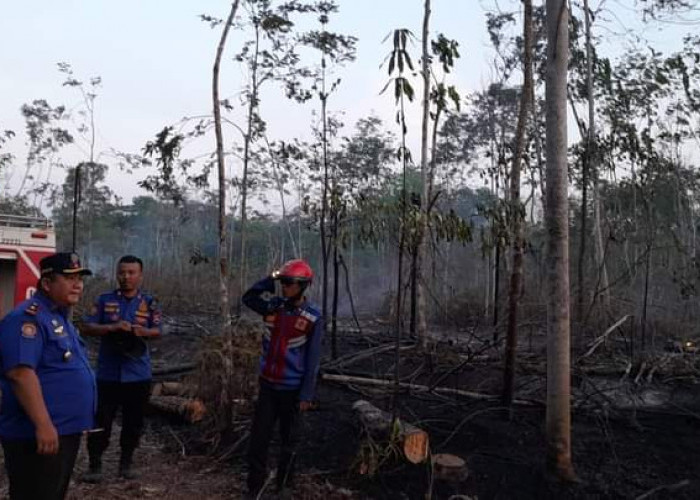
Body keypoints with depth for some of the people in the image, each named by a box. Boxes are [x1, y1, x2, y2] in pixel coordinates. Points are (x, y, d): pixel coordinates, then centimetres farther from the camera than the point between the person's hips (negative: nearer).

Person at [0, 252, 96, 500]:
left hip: (66, 431, 10)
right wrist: (43, 424, -29)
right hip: (39, 435, -10)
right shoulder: (28, 317, -16)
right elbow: (21, 373, -26)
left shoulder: (60, 318, 16)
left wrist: (79, 421, 24)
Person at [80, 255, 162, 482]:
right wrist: (112, 328, -18)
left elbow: (158, 331, 2)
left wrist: (141, 331, -19)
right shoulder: (104, 300, 2)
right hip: (108, 372, -1)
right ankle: (94, 465, 14)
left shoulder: (149, 303, 4)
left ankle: (126, 463, 24)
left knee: (133, 421, 9)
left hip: (137, 374, 1)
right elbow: (86, 327, -2)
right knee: (101, 420, 1)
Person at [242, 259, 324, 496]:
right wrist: (269, 280, -2)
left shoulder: (313, 317, -12)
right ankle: (254, 486, 17)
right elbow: (248, 298, 13)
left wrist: (306, 394, -11)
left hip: (292, 388, -3)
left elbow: (312, 359, -11)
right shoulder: (274, 307, 1)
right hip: (267, 383, 4)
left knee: (288, 438, 12)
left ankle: (283, 485, 29)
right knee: (259, 436, 4)